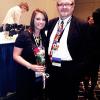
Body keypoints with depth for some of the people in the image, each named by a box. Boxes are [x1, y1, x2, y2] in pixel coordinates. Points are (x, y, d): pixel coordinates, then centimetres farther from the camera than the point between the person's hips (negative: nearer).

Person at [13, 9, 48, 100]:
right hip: (25, 75, -5)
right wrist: (30, 66, -26)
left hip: (40, 75, 6)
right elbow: (16, 56, -15)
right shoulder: (24, 35, -15)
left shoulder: (44, 37, 3)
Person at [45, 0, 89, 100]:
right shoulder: (51, 23, 7)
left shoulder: (81, 25, -9)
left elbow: (84, 50, -10)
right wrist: (47, 62, 7)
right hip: (51, 68, 5)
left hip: (69, 70, -4)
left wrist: (78, 71, -13)